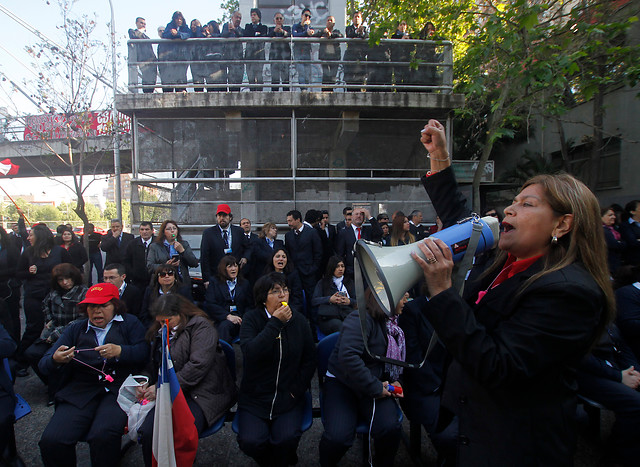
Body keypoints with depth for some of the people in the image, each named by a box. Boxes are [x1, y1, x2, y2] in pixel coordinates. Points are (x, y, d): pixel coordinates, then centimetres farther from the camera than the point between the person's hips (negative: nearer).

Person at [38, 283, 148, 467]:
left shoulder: (129, 323, 14)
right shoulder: (75, 329, 22)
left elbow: (144, 352, -1)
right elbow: (44, 365, 13)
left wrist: (119, 351, -18)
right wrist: (56, 360, -10)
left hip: (118, 389, -3)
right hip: (80, 391, 3)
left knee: (104, 435, -29)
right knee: (51, 440, -20)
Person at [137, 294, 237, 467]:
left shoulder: (200, 326, -6)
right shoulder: (160, 332, 19)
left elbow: (198, 366, -17)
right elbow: (153, 364, 24)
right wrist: (145, 381, 1)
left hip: (202, 393, -6)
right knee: (148, 431, -21)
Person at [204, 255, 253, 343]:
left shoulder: (245, 283, 21)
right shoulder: (214, 283, 15)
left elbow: (250, 305, 15)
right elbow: (209, 304, 0)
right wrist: (228, 316, -14)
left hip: (239, 318, 1)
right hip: (220, 318, -1)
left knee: (225, 325, -33)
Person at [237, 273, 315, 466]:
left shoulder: (299, 321, 3)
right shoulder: (252, 318, -4)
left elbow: (309, 360, 8)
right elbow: (250, 352, -21)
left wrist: (297, 388, -3)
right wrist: (275, 323, -23)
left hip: (288, 398, 1)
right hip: (254, 397, -1)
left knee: (287, 439, -21)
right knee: (250, 441, -20)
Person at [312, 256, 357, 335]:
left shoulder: (349, 282, 31)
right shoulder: (322, 283, 24)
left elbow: (357, 302, 20)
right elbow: (314, 301, 9)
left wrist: (349, 301, -4)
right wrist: (330, 299, -7)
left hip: (347, 316, 2)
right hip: (328, 319, -1)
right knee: (338, 324, -38)